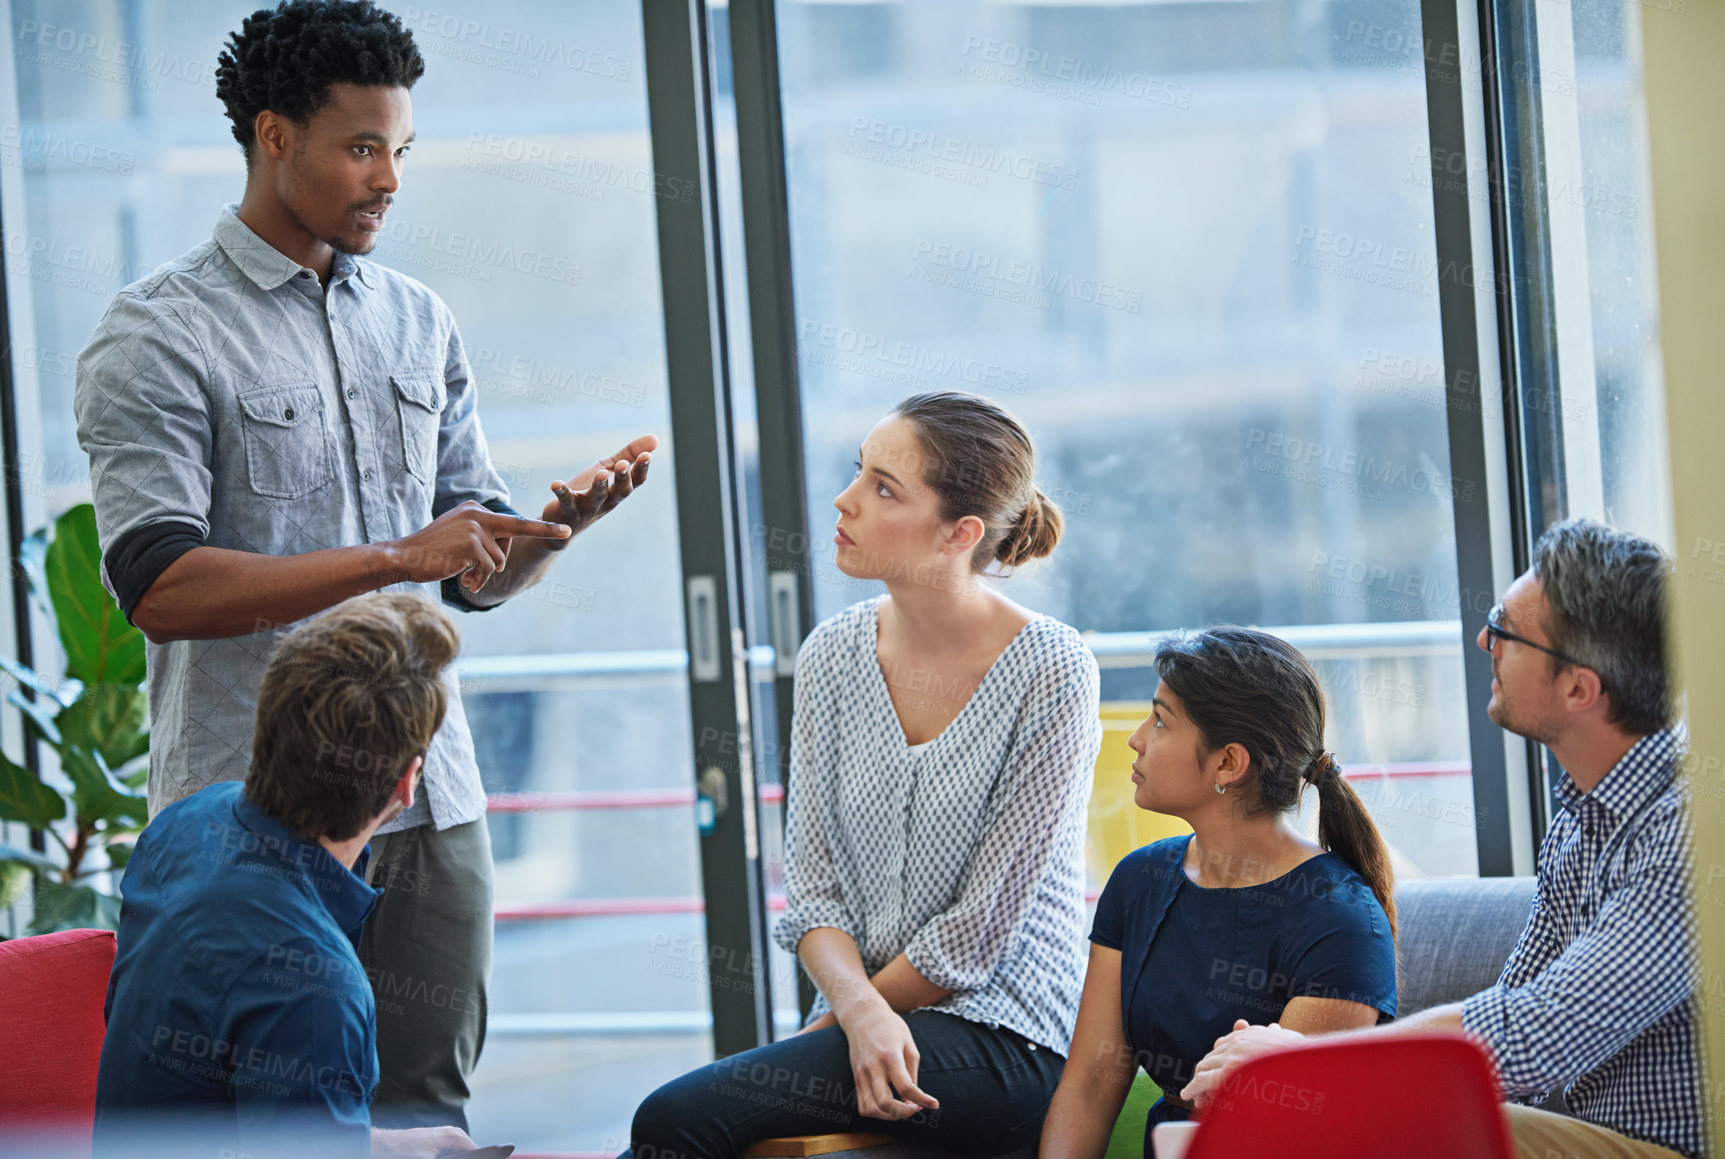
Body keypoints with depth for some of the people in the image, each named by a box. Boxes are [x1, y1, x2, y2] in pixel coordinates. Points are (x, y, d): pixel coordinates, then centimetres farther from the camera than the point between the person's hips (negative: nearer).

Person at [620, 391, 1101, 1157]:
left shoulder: (1051, 672, -11)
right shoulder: (832, 655, 6)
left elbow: (984, 923, -11)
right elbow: (813, 884, 5)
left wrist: (830, 1030, -6)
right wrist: (859, 1011, -14)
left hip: (1003, 1038, -5)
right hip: (854, 1016, 5)